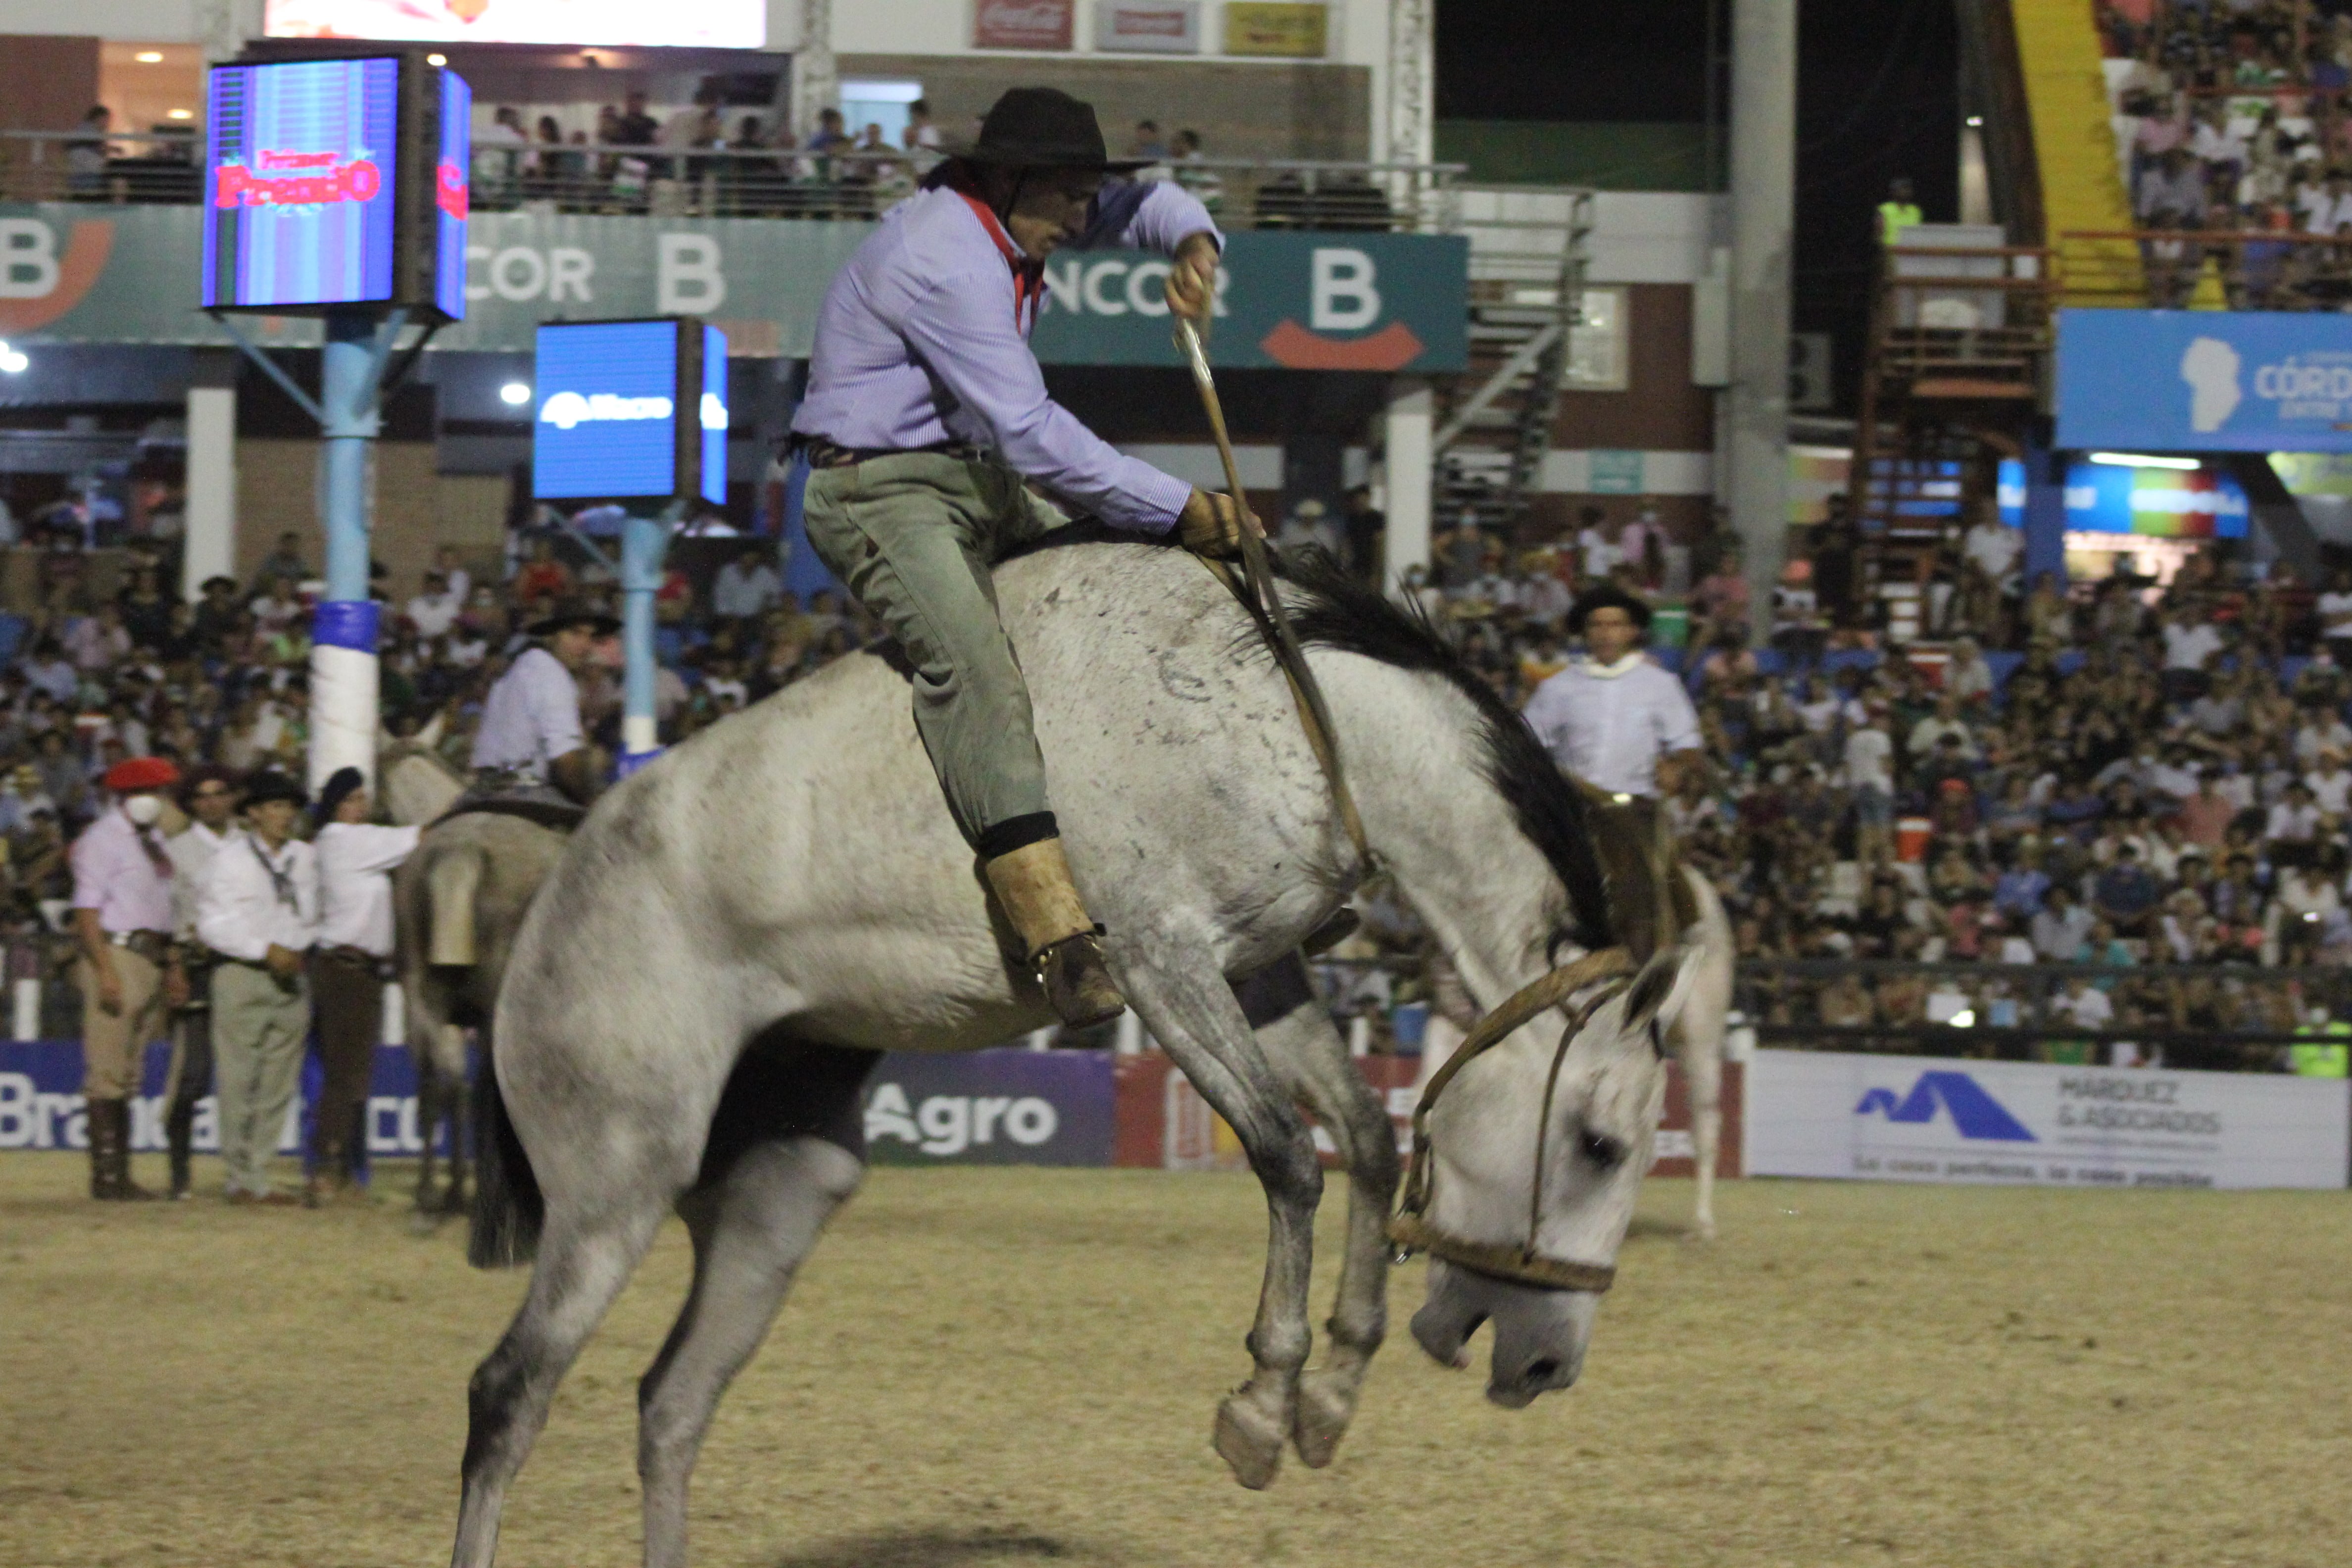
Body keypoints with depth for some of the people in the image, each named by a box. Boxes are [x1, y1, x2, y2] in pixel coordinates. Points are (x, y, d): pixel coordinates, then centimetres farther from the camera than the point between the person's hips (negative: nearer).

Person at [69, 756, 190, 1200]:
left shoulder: (153, 841, 17)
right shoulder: (102, 840, -8)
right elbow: (86, 910, -14)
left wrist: (173, 965, 15)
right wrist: (106, 971, -21)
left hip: (152, 959, 9)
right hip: (116, 953, -9)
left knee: (128, 1076, 11)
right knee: (107, 1075, -9)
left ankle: (121, 1175, 14)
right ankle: (105, 1176, -9)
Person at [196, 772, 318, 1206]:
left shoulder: (305, 858, 11)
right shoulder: (231, 858, -3)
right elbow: (214, 924, -8)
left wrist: (298, 950, 1)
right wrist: (266, 950, -14)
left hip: (291, 974, 5)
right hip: (242, 974, -5)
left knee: (279, 1084, 4)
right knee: (239, 1082, -6)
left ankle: (258, 1177, 9)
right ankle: (240, 1177, -2)